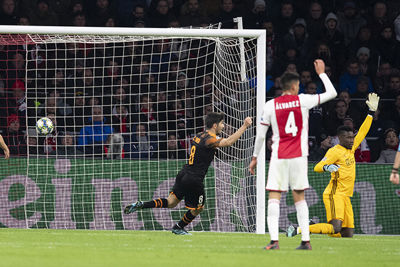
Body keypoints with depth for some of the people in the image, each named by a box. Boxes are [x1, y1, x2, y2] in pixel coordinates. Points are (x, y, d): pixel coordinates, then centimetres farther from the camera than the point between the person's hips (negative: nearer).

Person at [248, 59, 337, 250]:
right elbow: (332, 93, 6)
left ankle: (274, 240, -15)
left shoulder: (270, 105, 0)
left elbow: (260, 135, 4)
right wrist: (322, 73, 18)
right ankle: (305, 240, 7)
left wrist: (255, 157, 15)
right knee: (299, 197, 10)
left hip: (278, 156, -1)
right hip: (299, 156, 1)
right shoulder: (303, 101, -1)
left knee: (274, 197, -2)